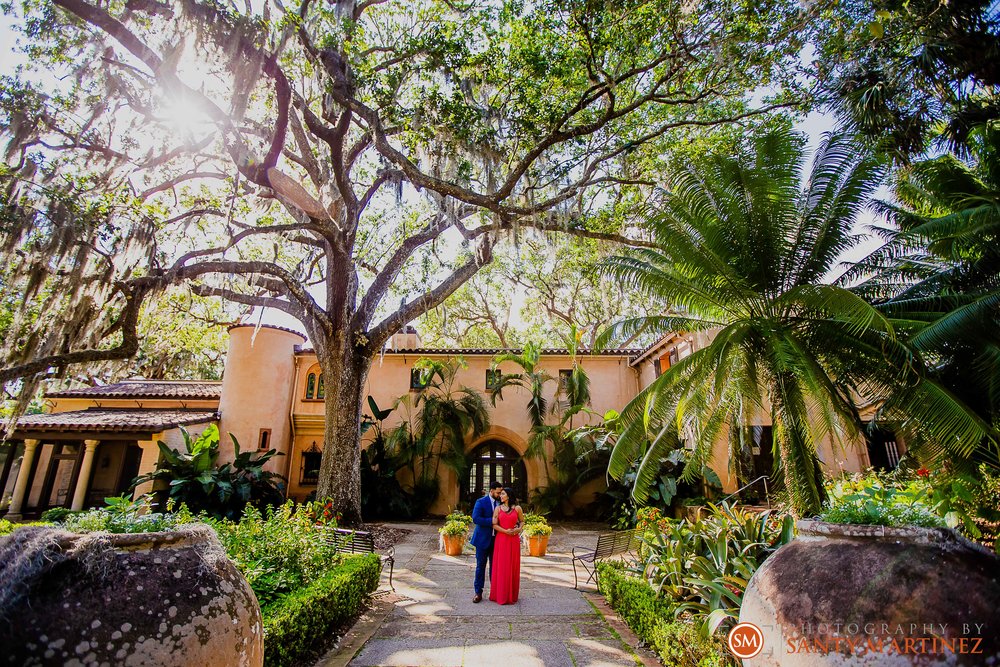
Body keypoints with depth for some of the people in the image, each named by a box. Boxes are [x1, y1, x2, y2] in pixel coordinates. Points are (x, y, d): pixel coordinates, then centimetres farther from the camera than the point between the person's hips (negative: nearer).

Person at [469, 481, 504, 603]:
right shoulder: (481, 502, -9)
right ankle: (478, 592, 15)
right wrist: (491, 521, -22)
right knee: (481, 566, 5)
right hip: (483, 539, -4)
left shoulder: (500, 503, 5)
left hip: (496, 539, 4)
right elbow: (475, 518, -20)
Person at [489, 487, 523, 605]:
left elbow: (522, 521, 13)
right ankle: (500, 595, 15)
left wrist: (519, 528, -7)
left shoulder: (517, 508, 2)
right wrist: (505, 531, -15)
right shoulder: (498, 508, 3)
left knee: (513, 567, 6)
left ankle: (511, 595, 19)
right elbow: (494, 525, -2)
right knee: (501, 566, 3)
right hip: (501, 540, 0)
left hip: (514, 540, 0)